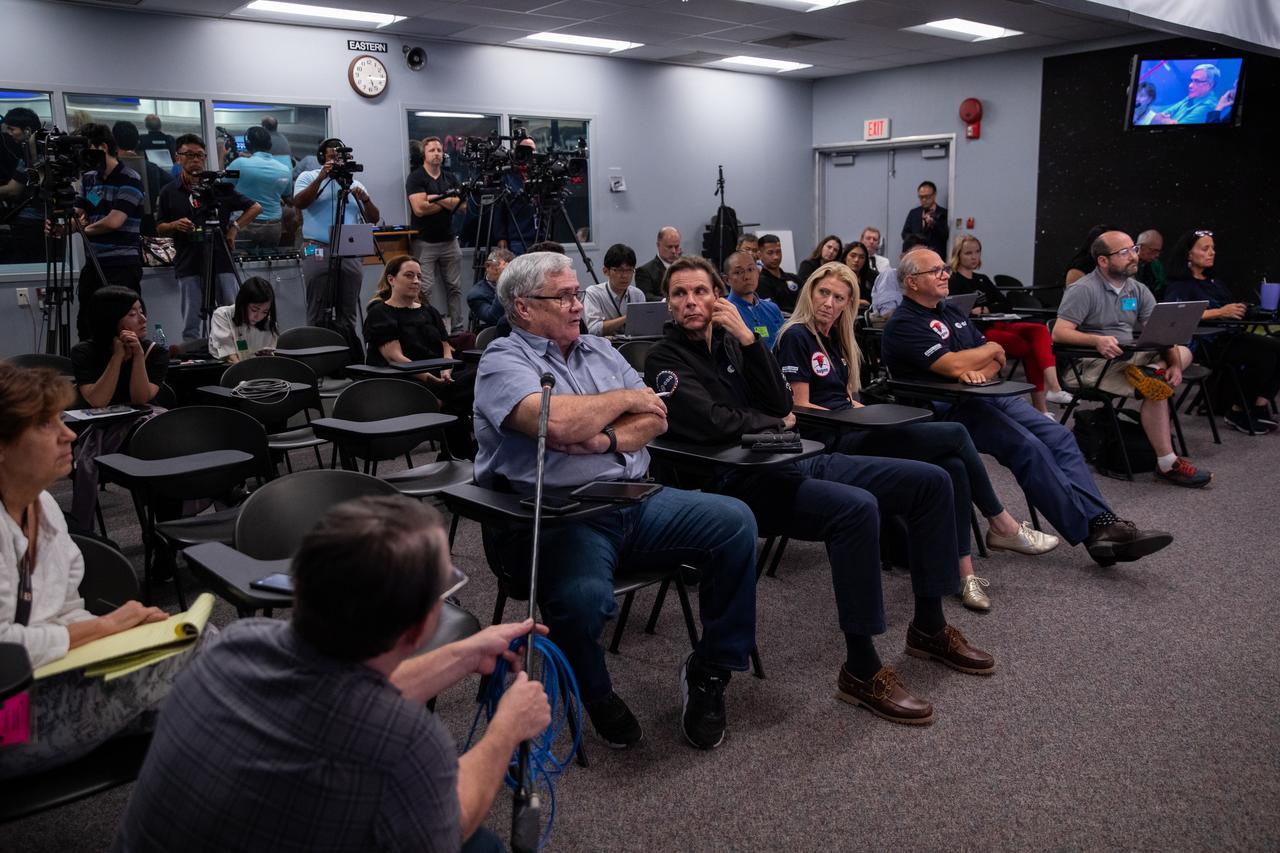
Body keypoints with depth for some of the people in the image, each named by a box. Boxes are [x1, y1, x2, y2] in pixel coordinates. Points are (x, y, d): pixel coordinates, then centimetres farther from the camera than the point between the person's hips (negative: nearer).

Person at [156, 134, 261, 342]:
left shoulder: (220, 186, 7)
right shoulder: (169, 192, 10)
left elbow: (255, 208, 10)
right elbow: (159, 229, 15)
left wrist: (234, 227, -2)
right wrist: (175, 225, -7)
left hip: (222, 261, 0)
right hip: (188, 265, 1)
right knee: (191, 324, 0)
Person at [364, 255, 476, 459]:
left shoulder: (428, 311, 25)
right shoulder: (380, 314, 4)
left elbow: (446, 348, 16)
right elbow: (395, 357, -8)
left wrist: (446, 371, -7)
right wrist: (429, 377, -21)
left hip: (439, 378, 7)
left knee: (476, 377, -25)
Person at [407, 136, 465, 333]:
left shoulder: (450, 179, 14)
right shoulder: (416, 178, -3)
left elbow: (460, 205, 1)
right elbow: (419, 208, -15)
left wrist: (435, 198, -8)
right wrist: (447, 202, -4)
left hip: (449, 241, 6)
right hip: (425, 243, -5)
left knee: (455, 287, 6)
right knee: (425, 290, -10)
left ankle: (457, 328, 11)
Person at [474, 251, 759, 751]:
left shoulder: (599, 350, 20)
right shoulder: (504, 360, -1)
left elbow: (656, 419, 10)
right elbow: (556, 422, -21)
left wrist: (608, 439, -11)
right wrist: (625, 397, -3)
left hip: (636, 500, 7)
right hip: (559, 516, -6)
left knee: (735, 521, -13)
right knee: (582, 598, -36)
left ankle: (709, 672, 2)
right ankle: (595, 696, 0)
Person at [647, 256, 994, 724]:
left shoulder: (730, 342, 16)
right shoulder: (665, 360, -3)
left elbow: (781, 403, 4)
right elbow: (713, 424, -19)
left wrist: (748, 339, -6)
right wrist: (776, 422, -2)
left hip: (790, 461, 8)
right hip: (740, 483, -8)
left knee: (931, 481, 3)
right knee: (857, 507, -35)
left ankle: (929, 625, 15)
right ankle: (861, 671, -23)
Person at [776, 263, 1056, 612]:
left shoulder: (833, 339, 19)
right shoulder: (797, 337, -7)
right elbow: (800, 408, -12)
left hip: (852, 431, 8)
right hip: (834, 442, -8)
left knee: (953, 467, -13)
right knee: (956, 435, -11)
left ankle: (965, 572, -13)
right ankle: (1003, 527, 6)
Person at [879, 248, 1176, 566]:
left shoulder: (951, 313, 21)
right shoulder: (904, 325, -7)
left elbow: (995, 359, 15)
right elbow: (953, 365, -20)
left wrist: (976, 370, -10)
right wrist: (991, 350, 0)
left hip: (987, 396, 9)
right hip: (951, 410, -9)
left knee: (1059, 437, -10)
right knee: (1028, 447, -26)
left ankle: (1101, 521, -18)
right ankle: (1089, 530, -23)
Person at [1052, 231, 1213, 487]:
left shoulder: (1138, 290, 11)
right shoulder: (1084, 290, -9)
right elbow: (1059, 333, -19)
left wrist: (1174, 363, -13)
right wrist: (1097, 340, -34)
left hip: (1132, 357, 8)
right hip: (1094, 364, -8)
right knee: (1156, 387, -25)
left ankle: (1152, 372, -28)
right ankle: (1167, 465, -21)